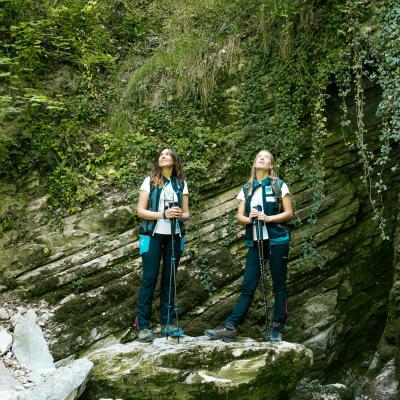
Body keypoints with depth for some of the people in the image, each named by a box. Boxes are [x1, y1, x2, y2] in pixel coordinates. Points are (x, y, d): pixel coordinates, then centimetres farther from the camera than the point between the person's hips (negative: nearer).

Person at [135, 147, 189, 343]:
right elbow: (140, 211, -5)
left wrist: (180, 215, -13)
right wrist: (163, 214, -18)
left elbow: (186, 213, 11)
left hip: (174, 237, 3)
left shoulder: (181, 184, 9)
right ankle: (143, 326, -1)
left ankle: (168, 323, 14)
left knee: (170, 279, 6)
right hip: (153, 236, -3)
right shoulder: (149, 181, 1)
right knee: (149, 279, -4)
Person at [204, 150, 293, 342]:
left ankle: (276, 329, 10)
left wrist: (268, 218, -16)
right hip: (255, 242, 3)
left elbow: (289, 213, -2)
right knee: (247, 286, 0)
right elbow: (239, 216, 8)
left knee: (279, 286, 3)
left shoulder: (279, 185, 0)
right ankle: (230, 326, -3)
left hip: (276, 241, -3)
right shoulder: (246, 189, 10)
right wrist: (248, 219, -14)